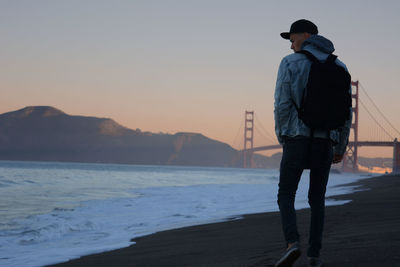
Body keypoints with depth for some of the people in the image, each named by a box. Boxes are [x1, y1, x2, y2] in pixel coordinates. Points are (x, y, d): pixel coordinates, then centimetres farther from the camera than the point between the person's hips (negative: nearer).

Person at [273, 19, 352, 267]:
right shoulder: (339, 67, 9)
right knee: (317, 199, 13)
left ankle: (293, 243, -16)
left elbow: (282, 105, -8)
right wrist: (341, 147, 14)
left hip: (297, 139, -3)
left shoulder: (290, 63, -2)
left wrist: (282, 139, 6)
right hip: (325, 141, 3)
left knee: (286, 196, 6)